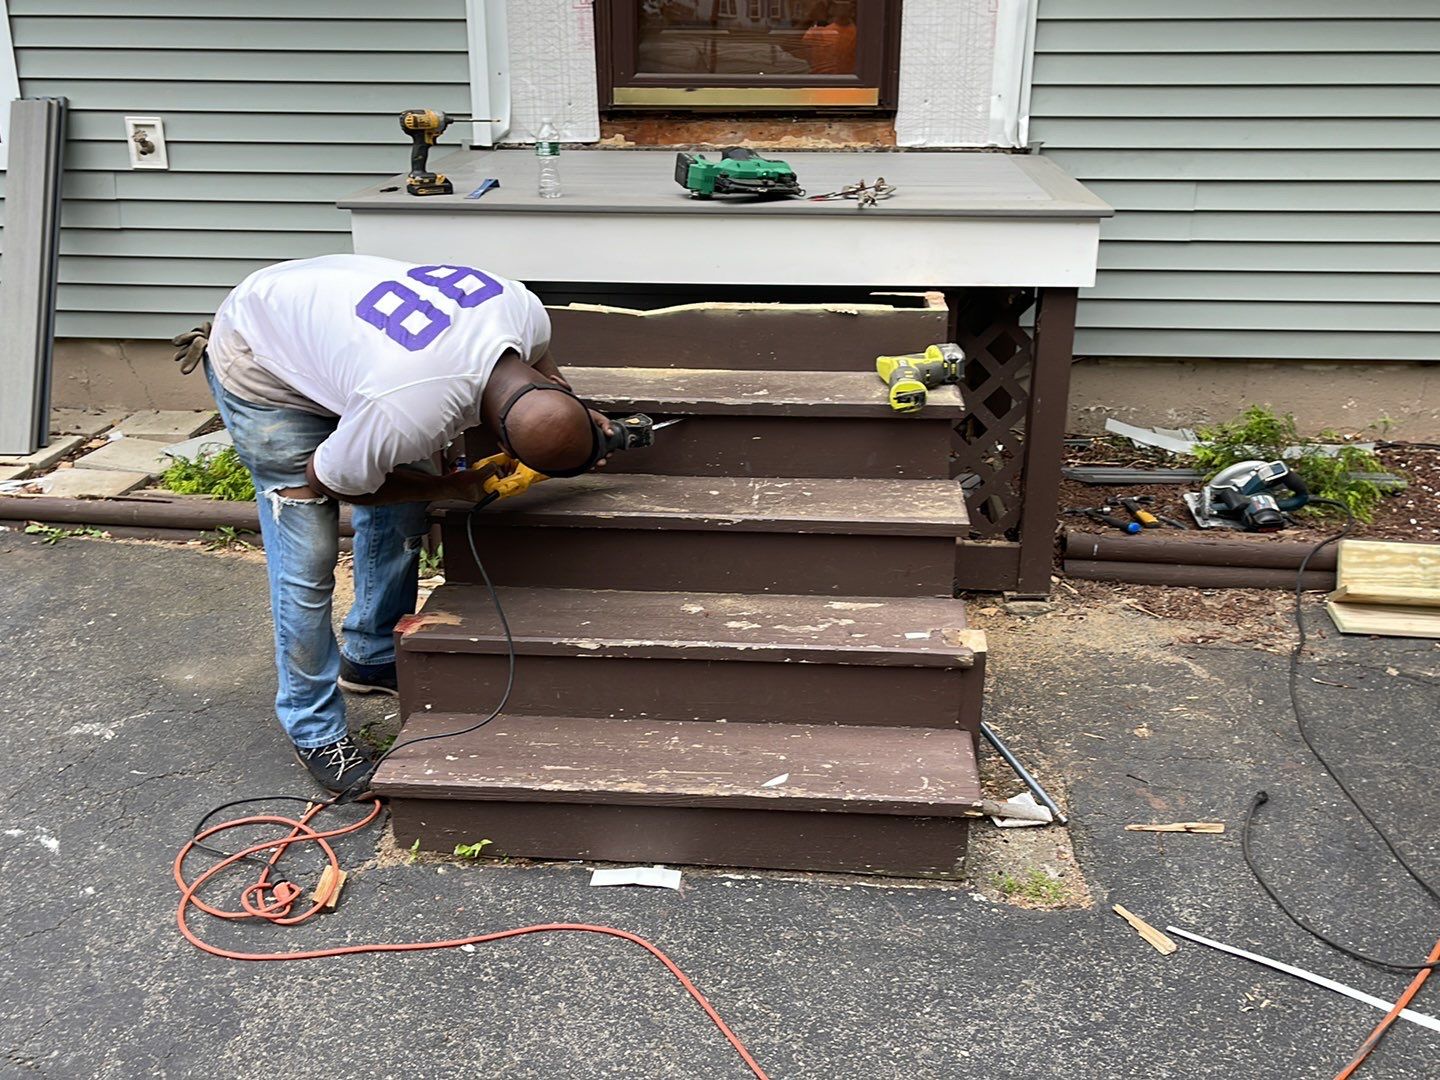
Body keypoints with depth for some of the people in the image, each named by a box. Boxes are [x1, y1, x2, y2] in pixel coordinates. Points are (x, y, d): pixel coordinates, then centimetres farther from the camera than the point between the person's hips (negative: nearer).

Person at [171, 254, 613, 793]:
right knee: (307, 556, -8)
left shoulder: (527, 312, -24)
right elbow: (326, 480, -20)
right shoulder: (406, 417, -42)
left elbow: (542, 364, 4)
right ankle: (315, 730, 9)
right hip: (261, 369, -7)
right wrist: (451, 487, -13)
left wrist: (581, 418, -12)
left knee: (399, 517, 7)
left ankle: (372, 658, 29)